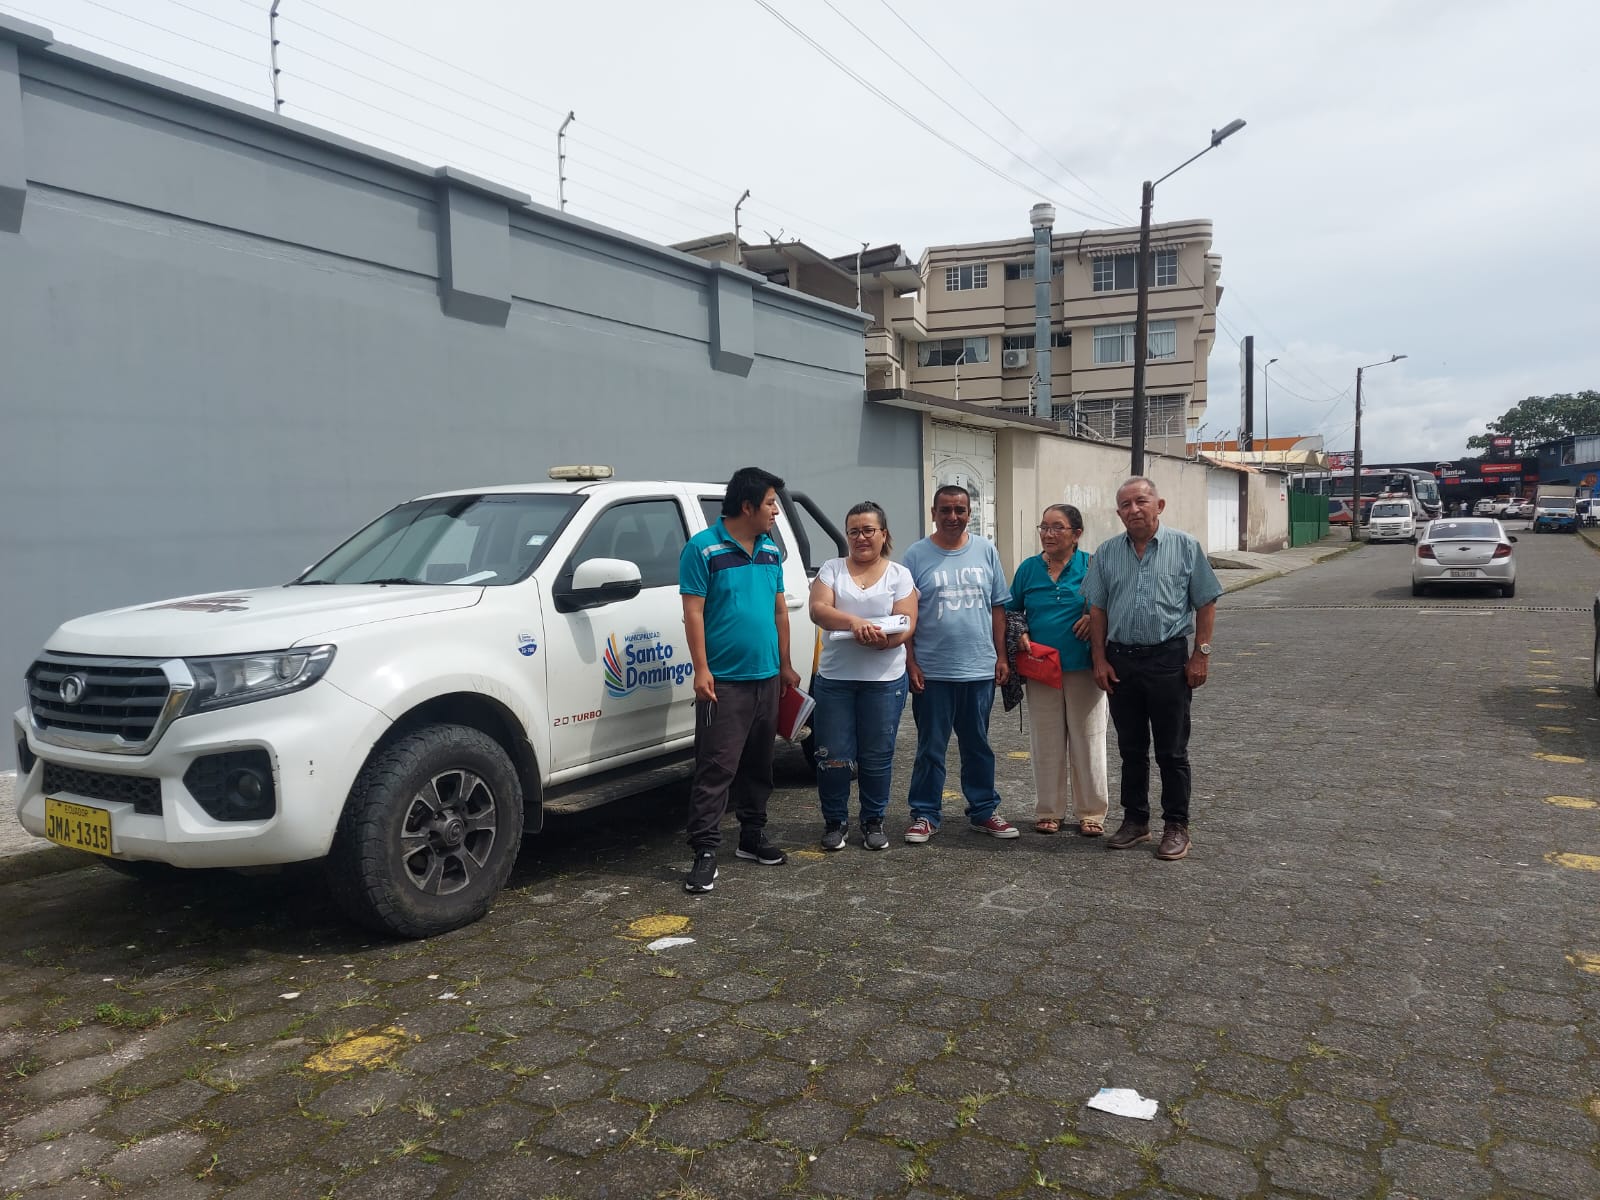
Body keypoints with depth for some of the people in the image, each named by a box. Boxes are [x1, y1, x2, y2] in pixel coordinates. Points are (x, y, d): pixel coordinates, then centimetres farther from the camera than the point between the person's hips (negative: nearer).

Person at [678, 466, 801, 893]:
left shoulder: (771, 550, 11)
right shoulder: (704, 548, -8)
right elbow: (693, 612, -11)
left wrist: (785, 666, 15)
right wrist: (701, 670, -16)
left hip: (766, 678, 7)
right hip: (724, 681, -7)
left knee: (758, 765, 14)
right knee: (716, 768, -7)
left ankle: (752, 836, 26)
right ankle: (705, 851, -3)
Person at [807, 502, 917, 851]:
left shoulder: (899, 575, 5)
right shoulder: (831, 569, 6)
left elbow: (906, 623, -4)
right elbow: (818, 610, -9)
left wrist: (882, 639, -25)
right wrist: (854, 622, -26)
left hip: (884, 680, 0)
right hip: (834, 678, 0)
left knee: (877, 757, 7)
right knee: (833, 756, 3)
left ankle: (873, 820, 23)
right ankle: (834, 820, 20)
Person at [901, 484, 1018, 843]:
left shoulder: (986, 551, 6)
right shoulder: (917, 555, -2)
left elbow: (998, 608, 9)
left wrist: (1001, 656, 4)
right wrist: (911, 662, -7)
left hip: (980, 669, 3)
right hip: (932, 672, -2)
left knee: (978, 746, 14)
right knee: (931, 749, 6)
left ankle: (983, 812, 25)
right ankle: (925, 815, 16)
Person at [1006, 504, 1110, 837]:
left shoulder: (1091, 565, -2)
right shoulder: (1029, 568, 5)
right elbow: (1012, 610, 14)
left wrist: (1095, 617, -14)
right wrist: (1019, 634, -3)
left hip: (1083, 668, -2)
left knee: (1087, 740, 6)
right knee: (1046, 743, 9)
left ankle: (1091, 812, 19)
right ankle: (1048, 811, 21)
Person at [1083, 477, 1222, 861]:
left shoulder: (1184, 547, -1)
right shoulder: (1107, 552, 6)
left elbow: (1206, 604, 0)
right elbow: (1097, 609, 8)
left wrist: (1201, 654, -6)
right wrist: (1100, 659, 2)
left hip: (1168, 660, -3)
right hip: (1121, 661, 3)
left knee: (1172, 751, 4)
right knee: (1131, 749, 13)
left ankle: (1176, 826, 16)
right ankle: (1135, 820, 25)